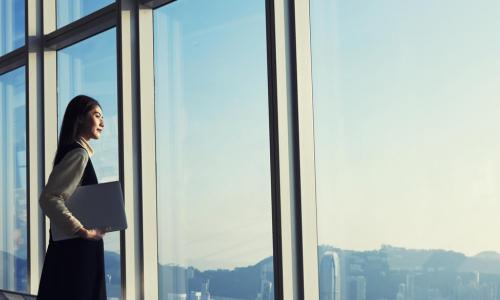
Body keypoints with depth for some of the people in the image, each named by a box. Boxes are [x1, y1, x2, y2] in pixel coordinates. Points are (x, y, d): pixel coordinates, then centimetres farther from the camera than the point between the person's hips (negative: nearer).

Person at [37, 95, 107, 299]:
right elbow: (49, 198, -24)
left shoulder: (75, 152, 14)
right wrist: (82, 231, -22)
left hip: (71, 248, 10)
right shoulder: (79, 154, -15)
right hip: (77, 250, -10)